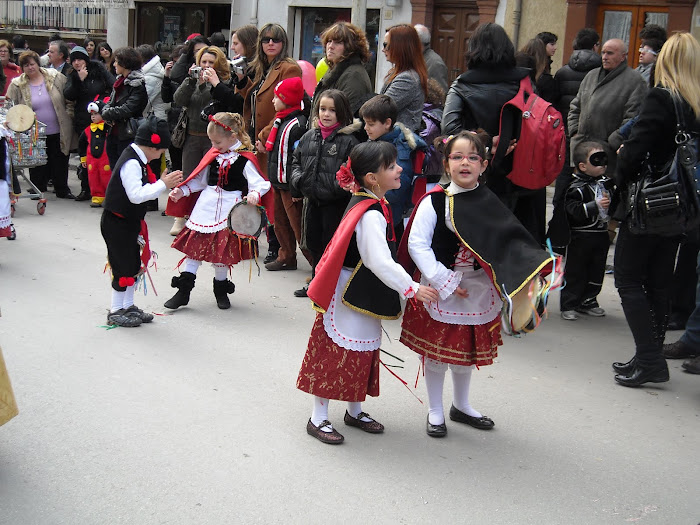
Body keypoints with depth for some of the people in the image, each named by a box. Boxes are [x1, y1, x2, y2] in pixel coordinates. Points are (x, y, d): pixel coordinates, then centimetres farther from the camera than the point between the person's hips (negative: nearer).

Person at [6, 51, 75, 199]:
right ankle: (38, 190, 19)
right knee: (38, 163, 5)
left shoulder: (55, 77, -1)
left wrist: (68, 115, -1)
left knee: (60, 162, 7)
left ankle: (62, 190, 20)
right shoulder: (17, 85, 0)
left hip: (58, 132, 0)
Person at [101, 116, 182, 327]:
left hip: (129, 222, 10)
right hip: (116, 222, -10)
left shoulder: (137, 160, 9)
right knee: (123, 266, -1)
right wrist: (163, 184, -26)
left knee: (135, 265, 16)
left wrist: (162, 182, 4)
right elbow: (136, 195, -29)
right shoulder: (131, 163, -23)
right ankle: (115, 312, 12)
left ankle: (128, 306, 28)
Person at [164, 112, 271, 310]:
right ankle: (183, 291, 12)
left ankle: (220, 290, 23)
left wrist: (255, 194, -35)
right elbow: (200, 179, 16)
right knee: (194, 245, 4)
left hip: (229, 210, -5)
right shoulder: (213, 155, 7)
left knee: (222, 251, 2)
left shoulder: (244, 160, -9)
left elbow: (259, 183, -14)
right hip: (205, 208, 5)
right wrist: (182, 191, 8)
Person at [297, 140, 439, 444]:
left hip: (364, 296, 10)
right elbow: (381, 263, -30)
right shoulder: (370, 215, -25)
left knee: (363, 353, 18)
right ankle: (318, 419, 12)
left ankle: (355, 411, 33)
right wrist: (412, 289, -25)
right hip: (348, 297, -10)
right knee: (336, 354, 0)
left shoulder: (366, 204, 7)